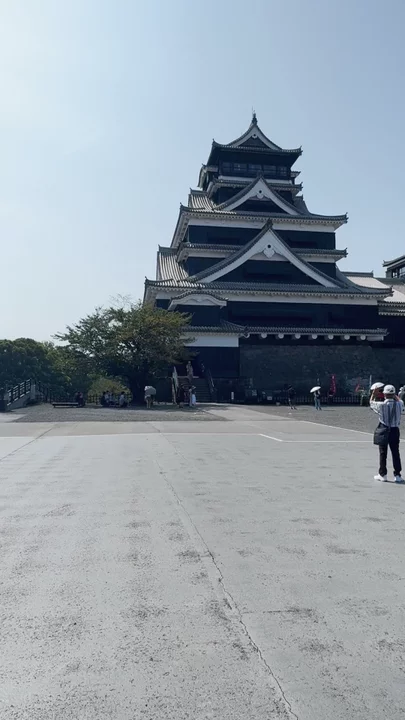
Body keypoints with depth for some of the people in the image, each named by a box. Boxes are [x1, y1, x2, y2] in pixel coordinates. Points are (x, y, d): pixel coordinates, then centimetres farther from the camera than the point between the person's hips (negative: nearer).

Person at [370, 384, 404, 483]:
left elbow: (371, 402, 4)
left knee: (383, 453, 7)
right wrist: (394, 395, 25)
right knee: (396, 453, 9)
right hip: (395, 431, 3)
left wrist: (373, 394, 17)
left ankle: (382, 475, 14)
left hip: (383, 431, -2)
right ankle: (397, 475, 13)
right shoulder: (399, 404, -7)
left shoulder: (382, 405, -15)